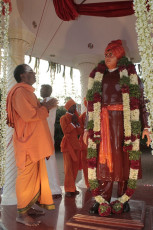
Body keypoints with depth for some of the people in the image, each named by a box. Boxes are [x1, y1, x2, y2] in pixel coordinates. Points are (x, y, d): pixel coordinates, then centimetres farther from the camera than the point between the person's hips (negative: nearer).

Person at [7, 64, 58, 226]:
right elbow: (29, 115, -22)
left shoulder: (27, 91, 20)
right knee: (27, 176, -5)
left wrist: (44, 106, 12)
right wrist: (46, 107, -11)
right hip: (28, 142, -10)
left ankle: (28, 207, 26)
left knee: (35, 175, 14)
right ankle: (21, 213, 7)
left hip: (35, 142, 10)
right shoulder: (20, 91, -13)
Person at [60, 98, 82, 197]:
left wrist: (77, 122, -3)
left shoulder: (76, 117, 18)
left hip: (76, 144, 6)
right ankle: (69, 189, -4)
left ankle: (72, 187, 13)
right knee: (68, 167, -8)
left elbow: (80, 132, 9)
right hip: (67, 144, -6)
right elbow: (65, 130, -14)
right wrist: (73, 122, -9)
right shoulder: (63, 118, 1)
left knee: (75, 167, 4)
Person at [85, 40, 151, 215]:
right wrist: (87, 128, 9)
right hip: (103, 122, 2)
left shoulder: (129, 73, 8)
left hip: (124, 121, -2)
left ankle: (123, 199, 15)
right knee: (103, 158, -1)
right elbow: (91, 102, 14)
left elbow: (140, 100, 3)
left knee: (124, 159, 2)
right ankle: (102, 199, 7)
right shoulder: (97, 75, 15)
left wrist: (145, 126, -4)